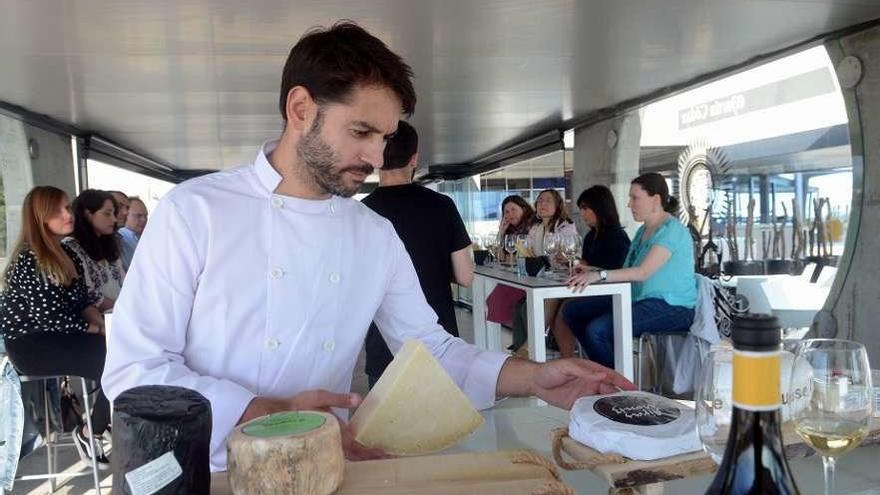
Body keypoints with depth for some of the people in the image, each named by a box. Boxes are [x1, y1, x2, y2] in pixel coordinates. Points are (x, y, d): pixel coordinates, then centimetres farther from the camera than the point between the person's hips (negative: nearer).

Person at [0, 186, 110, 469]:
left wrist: (105, 324, -6)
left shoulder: (66, 253, 11)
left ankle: (115, 421, 7)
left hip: (60, 335, 8)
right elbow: (49, 316, -21)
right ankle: (89, 435, 0)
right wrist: (96, 329, -9)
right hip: (32, 345, -8)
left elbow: (82, 301, 12)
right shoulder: (29, 260, -17)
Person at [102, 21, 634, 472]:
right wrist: (272, 416, -25)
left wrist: (534, 377, -9)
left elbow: (430, 349, 6)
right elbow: (132, 370, -13)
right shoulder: (193, 211, -11)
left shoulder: (377, 235, 2)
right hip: (214, 472, -2)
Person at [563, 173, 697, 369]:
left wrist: (600, 275, -31)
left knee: (597, 329, -28)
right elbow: (627, 271, 11)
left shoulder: (671, 230, -12)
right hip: (642, 301, 10)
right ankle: (605, 368, 8)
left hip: (672, 308, -10)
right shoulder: (643, 230, 18)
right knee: (572, 310, 3)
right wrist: (591, 273, -2)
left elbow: (643, 272, -24)